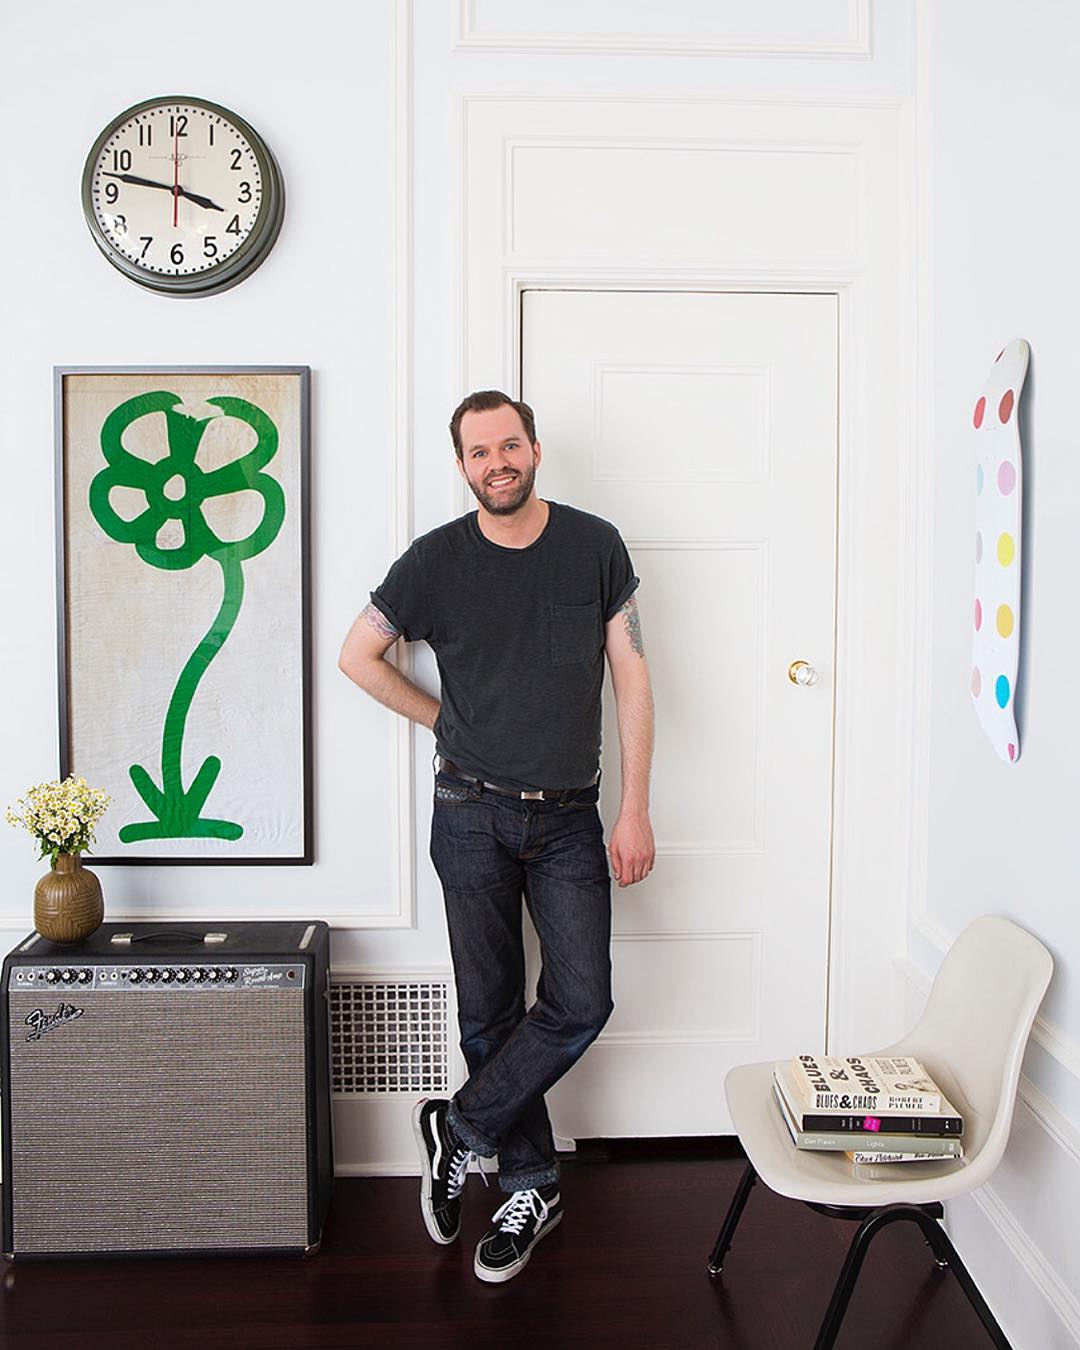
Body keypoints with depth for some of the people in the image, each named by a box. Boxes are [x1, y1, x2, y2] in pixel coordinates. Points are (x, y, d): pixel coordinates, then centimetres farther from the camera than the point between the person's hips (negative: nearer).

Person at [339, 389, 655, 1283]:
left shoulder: (595, 546, -1)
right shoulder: (436, 560, -3)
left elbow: (632, 680, 0)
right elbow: (358, 656, 10)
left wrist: (635, 810, -3)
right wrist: (444, 721, 5)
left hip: (569, 814, 1)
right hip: (473, 814, 0)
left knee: (581, 1004, -6)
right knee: (489, 1009, 7)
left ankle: (459, 1130, 15)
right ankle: (530, 1186, 25)